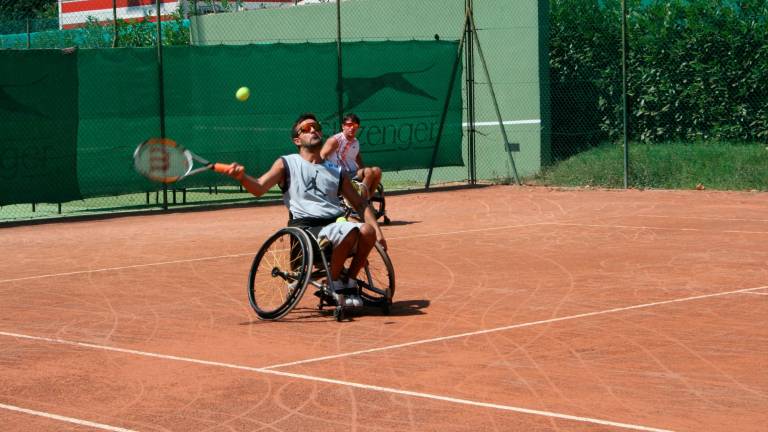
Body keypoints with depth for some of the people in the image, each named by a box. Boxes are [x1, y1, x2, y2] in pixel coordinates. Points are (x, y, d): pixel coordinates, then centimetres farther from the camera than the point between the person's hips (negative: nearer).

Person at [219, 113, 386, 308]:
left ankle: (349, 282, -7)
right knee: (349, 231, -33)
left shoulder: (336, 171, 24)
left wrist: (377, 231, 7)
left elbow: (360, 204, 23)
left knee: (367, 230, -28)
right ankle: (335, 284, -9)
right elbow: (259, 188, 2)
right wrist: (242, 177, -21)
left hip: (336, 223, 4)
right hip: (305, 227, -4)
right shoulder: (287, 164, 14)